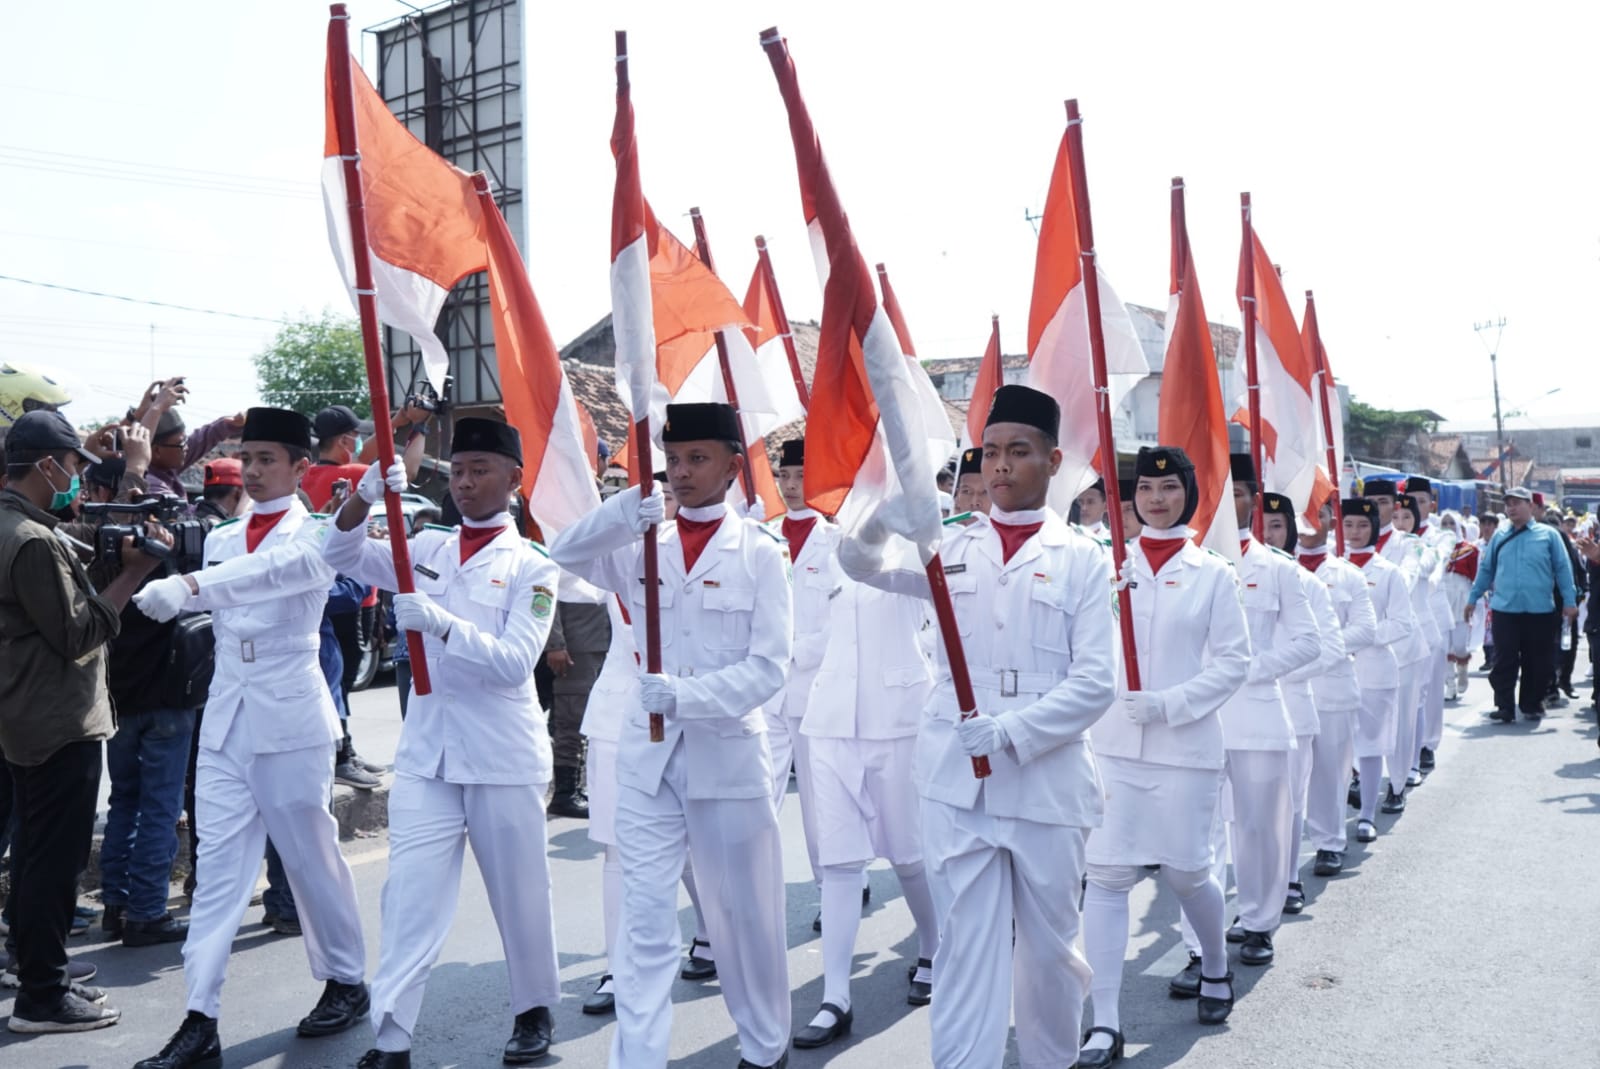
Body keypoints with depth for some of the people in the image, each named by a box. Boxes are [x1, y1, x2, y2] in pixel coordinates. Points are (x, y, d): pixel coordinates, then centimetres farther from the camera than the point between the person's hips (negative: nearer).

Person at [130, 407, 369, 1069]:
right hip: (225, 720, 5)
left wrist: (187, 585, -40)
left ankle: (347, 982, 24)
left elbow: (280, 569, -27)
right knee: (217, 869, 3)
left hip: (290, 719, -5)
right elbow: (210, 604, 14)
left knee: (312, 858, 5)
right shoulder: (221, 539, 13)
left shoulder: (316, 534, -6)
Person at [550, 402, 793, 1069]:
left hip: (728, 755, -2)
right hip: (648, 756, 2)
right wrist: (615, 514, -29)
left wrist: (687, 695, -24)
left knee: (744, 915, 12)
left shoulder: (759, 552, -3)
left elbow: (768, 667, -9)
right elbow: (566, 557, -10)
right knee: (644, 920, 1)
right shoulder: (641, 544, 5)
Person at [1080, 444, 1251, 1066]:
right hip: (1113, 741, 1)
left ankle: (1215, 967, 40)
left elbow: (1234, 662, -2)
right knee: (1107, 874, -4)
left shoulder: (1212, 574, 1)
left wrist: (1168, 703, -13)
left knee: (1186, 872, 8)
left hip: (1186, 744, -1)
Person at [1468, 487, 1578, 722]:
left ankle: (1532, 705, 20)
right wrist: (1473, 599, 13)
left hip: (1540, 611, -1)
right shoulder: (1500, 536, 9)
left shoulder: (1548, 534, 2)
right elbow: (1486, 569, 14)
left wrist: (1569, 601, -4)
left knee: (1538, 662, 7)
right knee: (1504, 661, -1)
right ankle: (1505, 707, 4)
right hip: (1504, 610, 1)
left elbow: (1562, 569, 1)